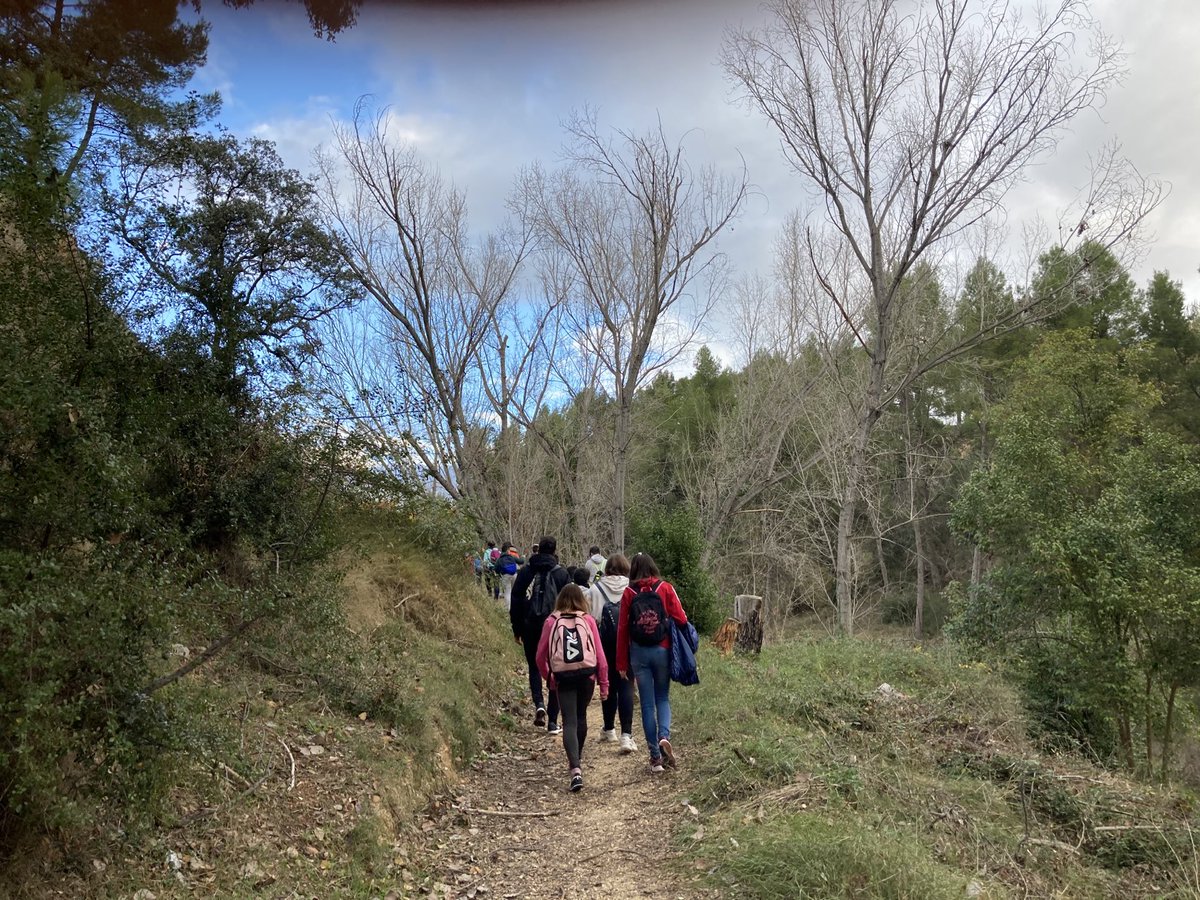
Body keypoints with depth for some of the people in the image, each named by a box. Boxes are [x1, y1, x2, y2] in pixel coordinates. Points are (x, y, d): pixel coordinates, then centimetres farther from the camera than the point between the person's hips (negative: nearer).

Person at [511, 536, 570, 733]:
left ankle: (539, 704, -7)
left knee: (534, 667, 18)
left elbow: (516, 602, 3)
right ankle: (553, 721, 5)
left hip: (530, 628, 1)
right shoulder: (561, 573, -3)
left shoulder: (525, 571, 1)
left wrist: (517, 629, 9)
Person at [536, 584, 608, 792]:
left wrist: (548, 677, 20)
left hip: (563, 677, -1)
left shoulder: (551, 622, 3)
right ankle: (576, 761, 35)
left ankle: (575, 769, -17)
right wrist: (604, 683, 8)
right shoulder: (588, 620, 3)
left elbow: (541, 655, 4)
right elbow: (599, 654, 1)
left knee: (569, 722, -1)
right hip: (587, 674, 1)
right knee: (581, 717, 21)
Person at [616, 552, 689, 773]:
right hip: (662, 650, 0)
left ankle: (655, 757, 9)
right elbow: (681, 619, -6)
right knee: (663, 697, 15)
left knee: (647, 704, 7)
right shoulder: (665, 589, -2)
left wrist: (622, 663, 5)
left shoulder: (628, 593, -1)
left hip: (638, 653, 0)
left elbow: (622, 629, 0)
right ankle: (664, 736, -11)